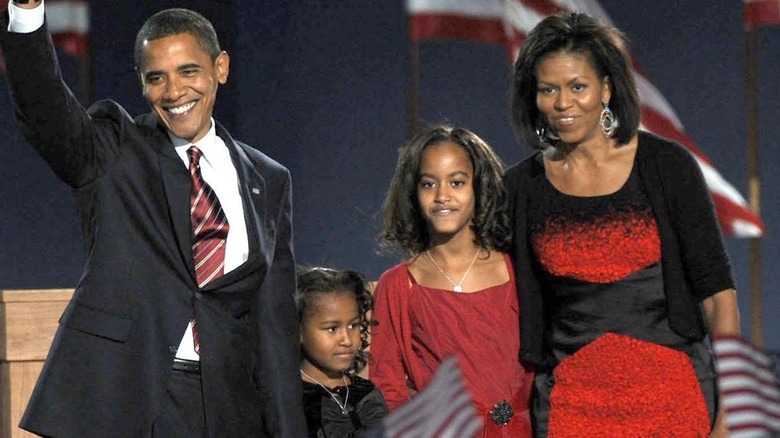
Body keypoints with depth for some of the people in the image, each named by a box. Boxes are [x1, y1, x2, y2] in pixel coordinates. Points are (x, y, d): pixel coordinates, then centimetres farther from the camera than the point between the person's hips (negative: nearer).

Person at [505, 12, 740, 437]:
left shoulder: (667, 165, -1)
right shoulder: (521, 186, 5)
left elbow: (717, 293, -3)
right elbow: (515, 310, 10)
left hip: (670, 393, -1)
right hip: (569, 400, 2)